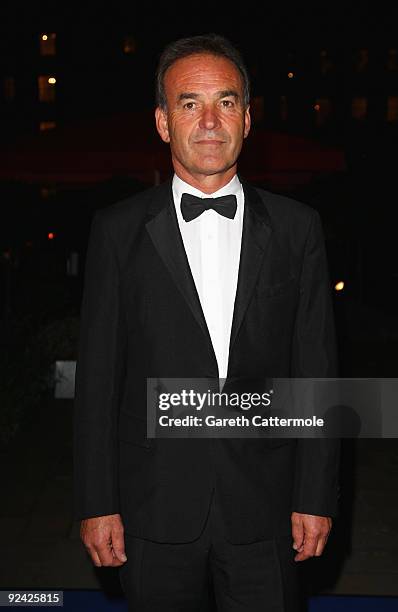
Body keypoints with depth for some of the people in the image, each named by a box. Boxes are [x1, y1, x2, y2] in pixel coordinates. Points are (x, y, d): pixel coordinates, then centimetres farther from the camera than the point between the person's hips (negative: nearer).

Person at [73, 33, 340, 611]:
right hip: (155, 511, 0)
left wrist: (316, 496, 0)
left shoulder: (297, 227, 1)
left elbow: (316, 368, 1)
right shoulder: (118, 229, -1)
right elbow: (97, 374, -1)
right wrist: (96, 503, -2)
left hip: (264, 511, 1)